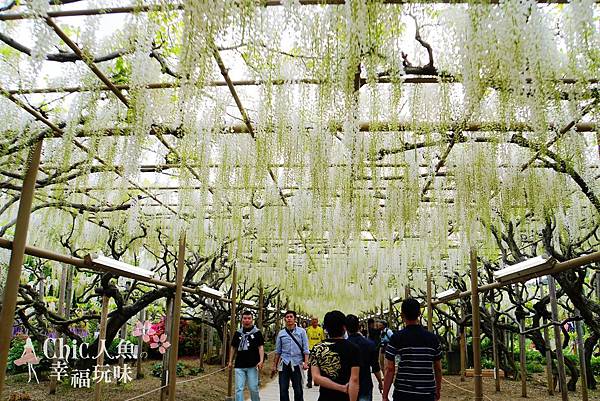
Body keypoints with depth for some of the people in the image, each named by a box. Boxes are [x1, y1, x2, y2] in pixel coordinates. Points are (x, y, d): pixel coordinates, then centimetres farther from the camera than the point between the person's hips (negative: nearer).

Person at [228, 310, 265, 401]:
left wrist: (261, 360, -15)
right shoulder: (238, 333, 11)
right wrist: (230, 361, 11)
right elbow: (233, 348, 17)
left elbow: (261, 347, -3)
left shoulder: (257, 332, 1)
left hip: (252, 366, -3)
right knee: (239, 388, 1)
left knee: (253, 388, 4)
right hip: (239, 366, 3)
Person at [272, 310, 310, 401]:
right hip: (284, 363, 2)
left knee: (298, 390, 5)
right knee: (283, 389, 2)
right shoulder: (281, 333, 6)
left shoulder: (301, 331, 1)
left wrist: (306, 362, -11)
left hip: (297, 363, -2)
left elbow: (305, 349, -1)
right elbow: (278, 351, 12)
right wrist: (274, 366, 11)